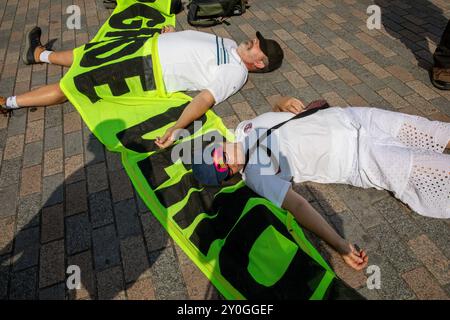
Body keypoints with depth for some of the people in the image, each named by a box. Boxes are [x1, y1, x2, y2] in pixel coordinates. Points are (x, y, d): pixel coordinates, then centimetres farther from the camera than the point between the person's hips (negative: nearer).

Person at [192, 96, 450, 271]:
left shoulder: (243, 127, 0)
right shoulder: (256, 175, -17)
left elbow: (279, 115, 17)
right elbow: (297, 205, -24)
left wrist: (284, 103, -6)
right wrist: (340, 246, -32)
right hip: (360, 160, -5)